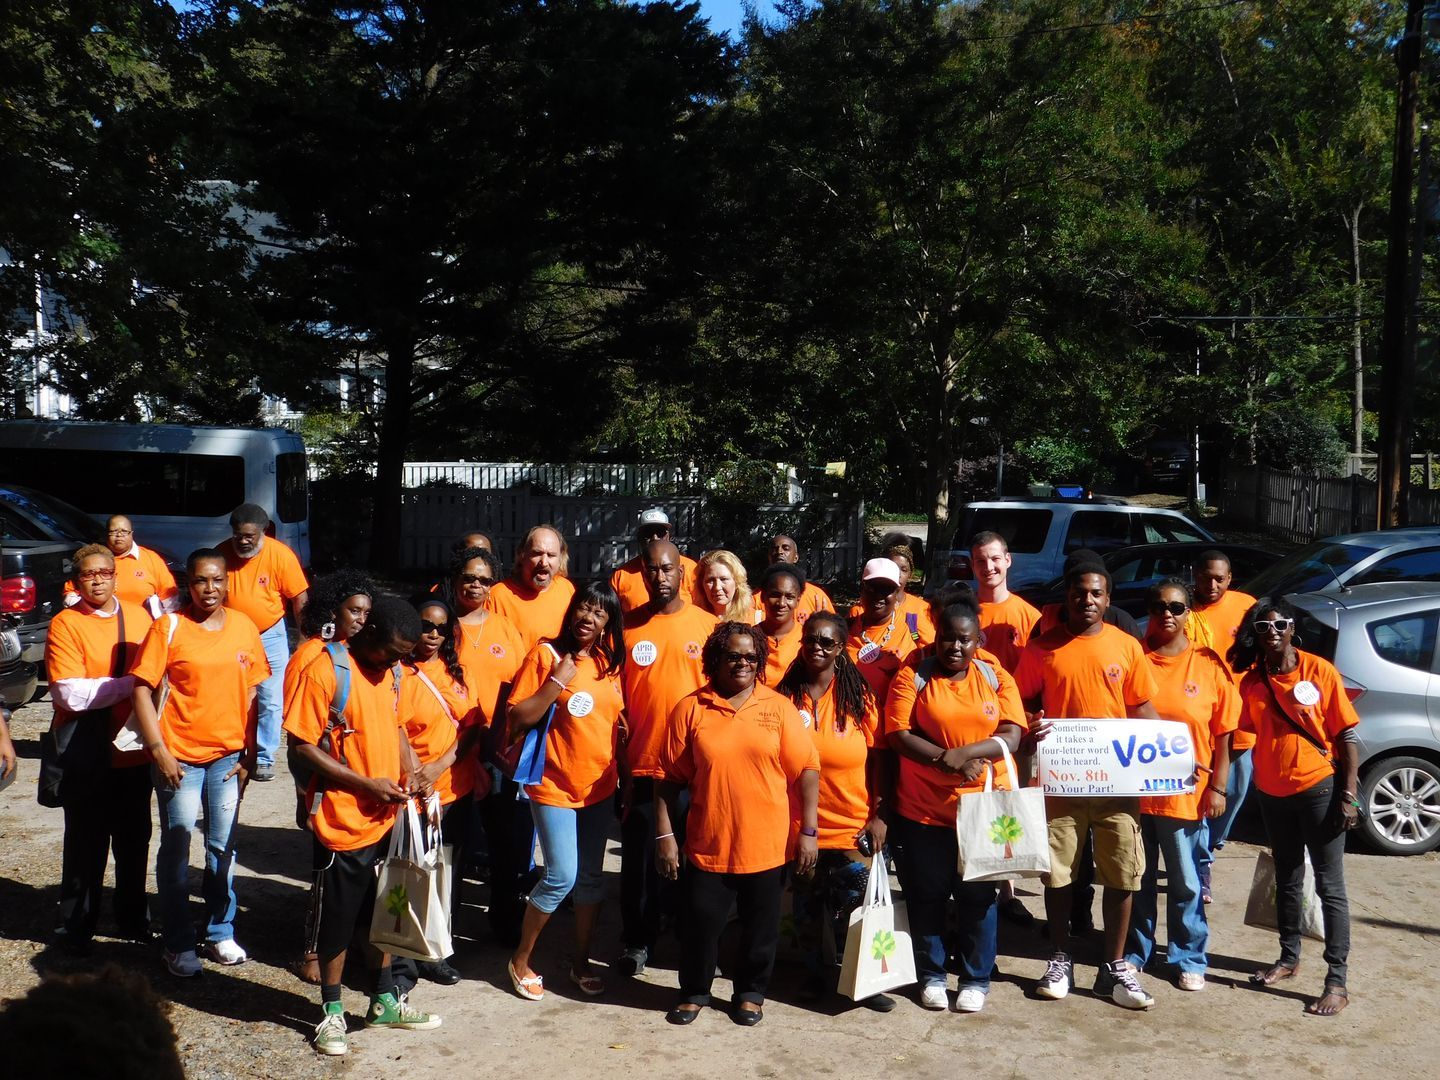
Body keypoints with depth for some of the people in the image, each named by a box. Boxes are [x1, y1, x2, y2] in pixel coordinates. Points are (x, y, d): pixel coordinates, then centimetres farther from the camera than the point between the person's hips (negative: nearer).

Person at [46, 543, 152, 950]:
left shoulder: (138, 615, 4)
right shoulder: (65, 624, -10)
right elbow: (72, 694, -19)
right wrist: (131, 682, -15)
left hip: (134, 749, 4)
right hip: (88, 756, -4)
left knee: (134, 839, 15)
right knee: (86, 843, 7)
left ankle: (133, 916, 31)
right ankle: (77, 926, 23)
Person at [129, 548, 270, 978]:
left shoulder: (244, 627, 2)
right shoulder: (169, 627, -7)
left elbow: (253, 692, 6)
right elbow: (142, 689, -8)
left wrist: (250, 752, 3)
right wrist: (159, 750, -14)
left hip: (229, 755, 3)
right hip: (179, 756, -3)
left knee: (223, 846, 12)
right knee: (176, 848, 5)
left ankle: (221, 933, 26)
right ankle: (178, 943, 17)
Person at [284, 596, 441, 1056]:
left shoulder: (390, 671, 4)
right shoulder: (324, 672, -17)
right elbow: (303, 744, -17)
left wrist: (407, 764, -1)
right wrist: (366, 784, -19)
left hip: (386, 819, 7)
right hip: (342, 823, -6)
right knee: (337, 921, 8)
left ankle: (384, 999, 35)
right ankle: (331, 1011, 26)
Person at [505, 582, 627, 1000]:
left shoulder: (611, 662, 5)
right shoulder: (547, 654, -9)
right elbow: (519, 718, -13)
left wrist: (627, 781, 11)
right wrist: (557, 680, -22)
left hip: (599, 785, 5)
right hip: (554, 785, -5)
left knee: (592, 876, 11)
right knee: (561, 876, -7)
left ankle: (580, 962, 27)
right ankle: (521, 960, 14)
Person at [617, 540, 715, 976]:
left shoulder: (708, 625, 1)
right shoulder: (628, 626, 2)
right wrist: (618, 751, -4)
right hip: (642, 762, 0)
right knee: (640, 857, 6)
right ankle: (637, 941, 21)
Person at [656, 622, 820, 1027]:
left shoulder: (779, 708, -1)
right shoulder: (691, 709, -2)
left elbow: (806, 770, -2)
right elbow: (672, 777, 0)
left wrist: (808, 831, -6)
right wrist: (664, 834, -3)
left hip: (767, 844, 0)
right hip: (707, 843, 0)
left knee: (760, 926, 12)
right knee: (700, 922, 8)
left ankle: (751, 993, 34)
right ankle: (695, 992, 31)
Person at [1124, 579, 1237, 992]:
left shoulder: (1209, 665, 0)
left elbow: (1222, 734, 2)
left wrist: (1217, 786, -2)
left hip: (1186, 793, -1)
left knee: (1186, 882, 9)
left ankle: (1189, 958, 25)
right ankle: (1135, 952, 28)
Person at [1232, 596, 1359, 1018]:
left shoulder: (1320, 671, -10)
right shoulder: (1251, 681, 1)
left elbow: (1348, 736, -8)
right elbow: (1244, 732, 6)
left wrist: (1348, 795, -12)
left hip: (1319, 789, -4)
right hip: (1273, 793, 4)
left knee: (1329, 887, 0)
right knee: (1286, 881, 18)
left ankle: (1337, 981, 4)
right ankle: (1288, 958, 33)